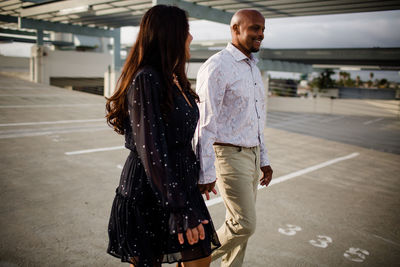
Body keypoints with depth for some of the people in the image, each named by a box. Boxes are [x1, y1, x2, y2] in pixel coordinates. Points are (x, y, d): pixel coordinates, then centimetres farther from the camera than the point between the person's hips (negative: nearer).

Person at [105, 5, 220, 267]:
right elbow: (151, 151, -23)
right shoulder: (145, 80, -18)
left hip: (180, 185, 8)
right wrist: (178, 209, -23)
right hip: (148, 193, -8)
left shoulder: (174, 79, 10)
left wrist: (199, 176, 20)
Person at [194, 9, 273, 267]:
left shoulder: (253, 68, 14)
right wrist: (206, 173, -20)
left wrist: (264, 159, 18)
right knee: (244, 225, -6)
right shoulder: (217, 67, -15)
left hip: (251, 154, 8)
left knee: (241, 223, 14)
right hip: (229, 156, -8)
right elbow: (205, 123, -18)